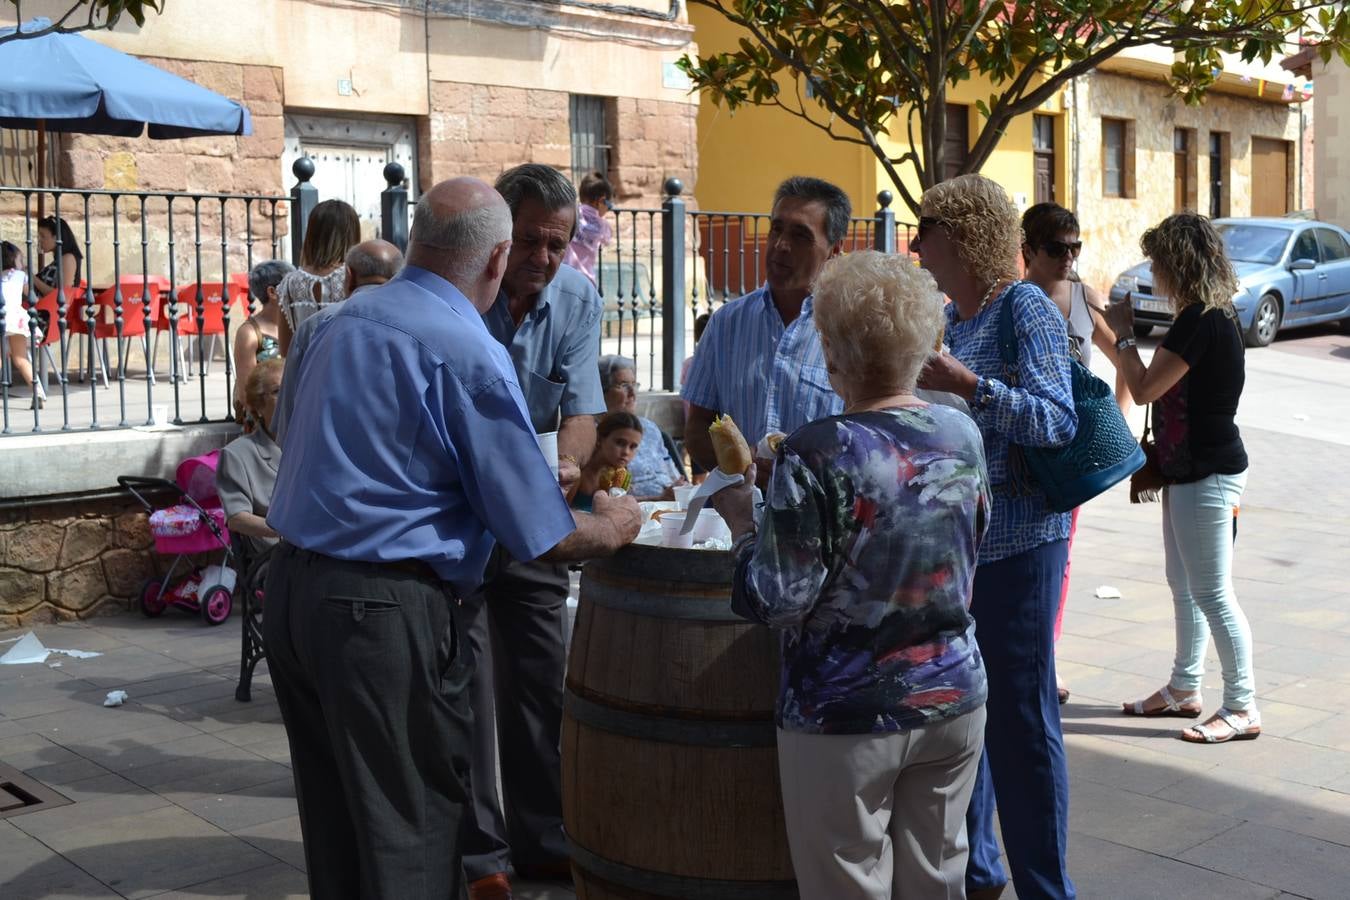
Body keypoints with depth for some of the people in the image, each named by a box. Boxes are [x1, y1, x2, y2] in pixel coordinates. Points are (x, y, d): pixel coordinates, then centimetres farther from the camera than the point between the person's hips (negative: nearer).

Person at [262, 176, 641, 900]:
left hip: (291, 588, 8)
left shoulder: (344, 320, 10)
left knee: (334, 820, 19)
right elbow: (544, 539, -13)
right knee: (413, 834, 6)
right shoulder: (468, 354, -14)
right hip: (384, 612, -8)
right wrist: (612, 527, 9)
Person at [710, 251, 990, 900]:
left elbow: (775, 601, -19)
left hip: (847, 720, -5)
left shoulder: (819, 455, -20)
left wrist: (738, 517, -2)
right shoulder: (963, 435, 0)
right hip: (954, 701, 6)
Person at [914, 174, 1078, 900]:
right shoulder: (954, 318, 11)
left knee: (1018, 719, -2)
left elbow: (1059, 422, -21)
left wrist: (968, 386, -29)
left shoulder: (1025, 309, -12)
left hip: (1015, 546, -8)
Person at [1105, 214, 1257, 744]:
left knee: (1213, 593, -3)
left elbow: (1145, 388, -21)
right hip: (1190, 471, 11)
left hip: (1207, 475, -10)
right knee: (1184, 585, 18)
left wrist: (1124, 333, -10)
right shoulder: (1213, 316, 10)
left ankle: (1243, 709, 6)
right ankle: (1184, 689, 31)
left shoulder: (1200, 321, -21)